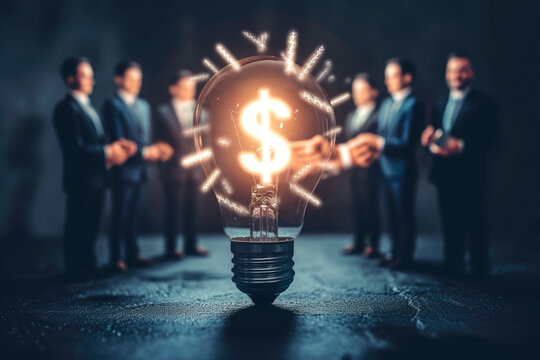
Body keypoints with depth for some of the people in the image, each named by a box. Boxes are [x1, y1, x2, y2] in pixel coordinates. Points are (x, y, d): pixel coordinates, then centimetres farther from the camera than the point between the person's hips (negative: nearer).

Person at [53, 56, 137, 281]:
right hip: (81, 178, -9)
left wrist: (116, 147, -2)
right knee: (77, 225, 3)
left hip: (97, 176, 9)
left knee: (91, 225, 17)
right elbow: (76, 148, -21)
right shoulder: (66, 108, -14)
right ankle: (75, 270, 17)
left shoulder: (88, 105, 16)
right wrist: (107, 153, -18)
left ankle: (87, 265, 31)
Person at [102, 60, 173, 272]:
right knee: (120, 214, 0)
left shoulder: (144, 106, 16)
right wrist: (145, 152, -16)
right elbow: (118, 140, -14)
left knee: (133, 214, 13)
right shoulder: (113, 105, -7)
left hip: (139, 168, 7)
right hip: (123, 169, -7)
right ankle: (117, 259, 9)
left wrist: (156, 150, -3)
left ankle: (132, 255, 21)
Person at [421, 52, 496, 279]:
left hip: (469, 176, -6)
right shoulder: (440, 104, 18)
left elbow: (486, 141, -11)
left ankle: (479, 272, 9)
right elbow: (430, 137, 14)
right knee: (450, 225, 12)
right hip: (444, 175, 6)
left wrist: (461, 146, -24)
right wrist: (431, 142, -8)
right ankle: (452, 267, 21)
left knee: (474, 225, -1)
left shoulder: (482, 103, -2)